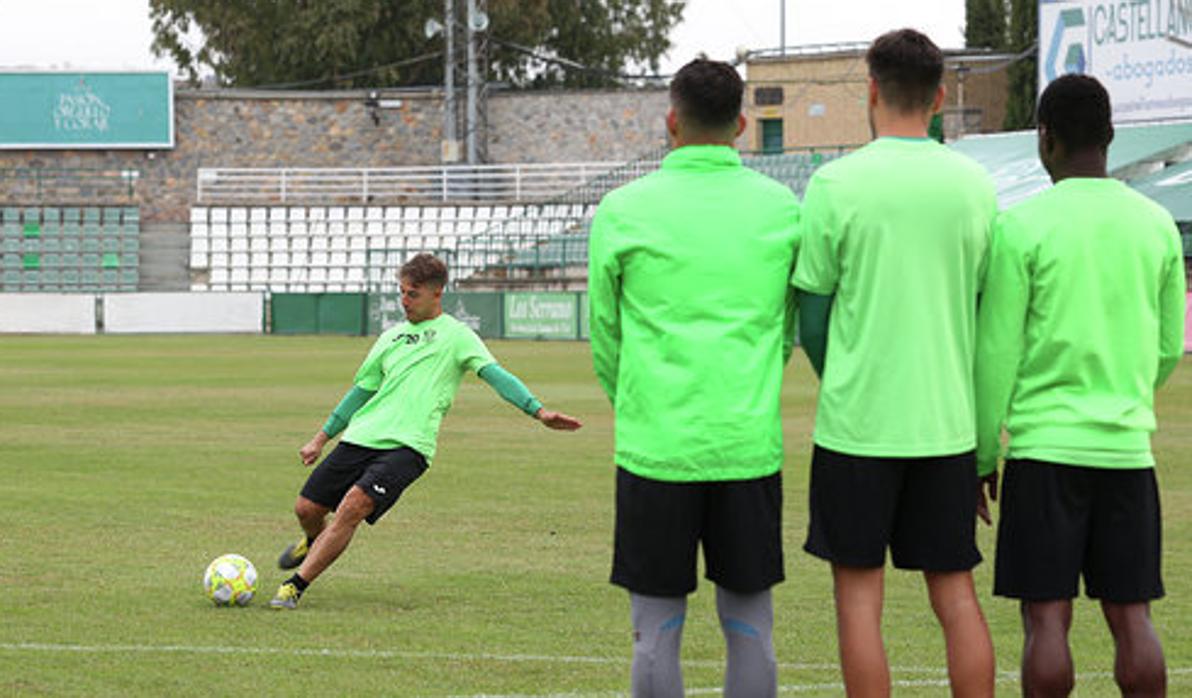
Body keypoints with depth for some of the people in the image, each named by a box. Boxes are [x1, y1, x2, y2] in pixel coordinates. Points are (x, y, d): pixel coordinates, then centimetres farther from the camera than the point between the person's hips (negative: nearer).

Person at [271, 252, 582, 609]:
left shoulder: (455, 335, 5)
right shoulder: (391, 336, 21)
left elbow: (495, 374, -4)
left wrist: (539, 411, -18)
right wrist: (322, 438, 28)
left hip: (408, 446, -6)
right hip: (361, 436, 6)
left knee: (354, 505, -26)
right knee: (307, 508, 4)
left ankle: (297, 584, -20)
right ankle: (314, 541, 42)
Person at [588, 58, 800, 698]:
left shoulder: (622, 210, -2)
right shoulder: (781, 208, 4)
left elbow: (605, 336, 7)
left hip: (656, 446, -2)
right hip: (751, 445, 2)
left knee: (657, 629, 4)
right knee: (749, 626, 8)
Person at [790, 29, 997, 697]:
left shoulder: (836, 184, -8)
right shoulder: (976, 185, 3)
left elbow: (811, 318, -3)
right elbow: (990, 313, 9)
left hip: (858, 421, -3)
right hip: (950, 421, 3)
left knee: (860, 594, 3)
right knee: (956, 592, 9)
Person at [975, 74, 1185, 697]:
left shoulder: (1023, 227, -6)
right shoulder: (1157, 225, 7)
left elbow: (996, 356, -5)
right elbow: (1169, 348, 15)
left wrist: (982, 456, 4)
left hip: (1044, 448, -4)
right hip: (1128, 447, 4)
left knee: (1046, 617, -1)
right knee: (1130, 616, 6)